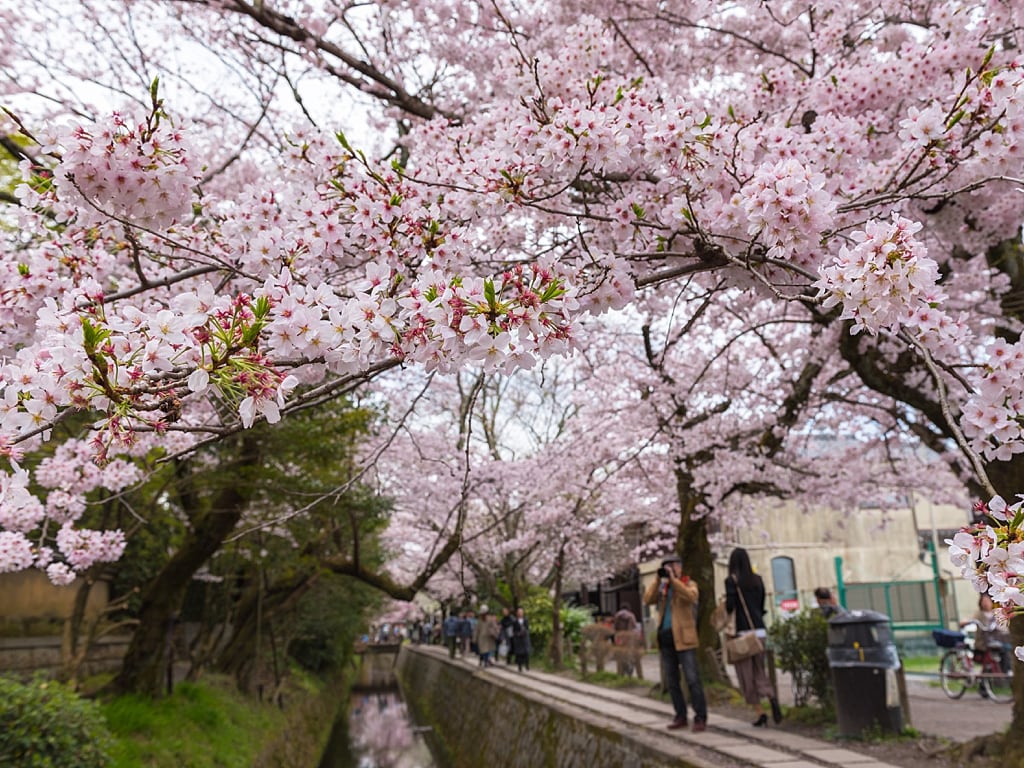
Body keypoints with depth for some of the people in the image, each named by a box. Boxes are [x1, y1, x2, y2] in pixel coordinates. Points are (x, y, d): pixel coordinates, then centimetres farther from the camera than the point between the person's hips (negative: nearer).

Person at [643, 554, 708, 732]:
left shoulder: (689, 584, 4)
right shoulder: (661, 587, 15)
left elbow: (691, 596, -19)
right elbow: (647, 600, 0)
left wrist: (673, 579, -18)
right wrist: (658, 580, -6)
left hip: (683, 637, -5)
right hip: (665, 637, 5)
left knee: (692, 679, -7)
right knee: (671, 681, 9)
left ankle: (700, 717, -1)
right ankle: (680, 716, 18)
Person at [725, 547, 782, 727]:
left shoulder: (732, 580, -8)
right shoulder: (757, 580, 9)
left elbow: (730, 606, -15)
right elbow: (762, 606, 14)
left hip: (742, 631, -5)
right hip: (760, 630, 5)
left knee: (746, 676, 5)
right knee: (759, 672, 14)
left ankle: (760, 713, 1)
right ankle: (772, 697, -12)